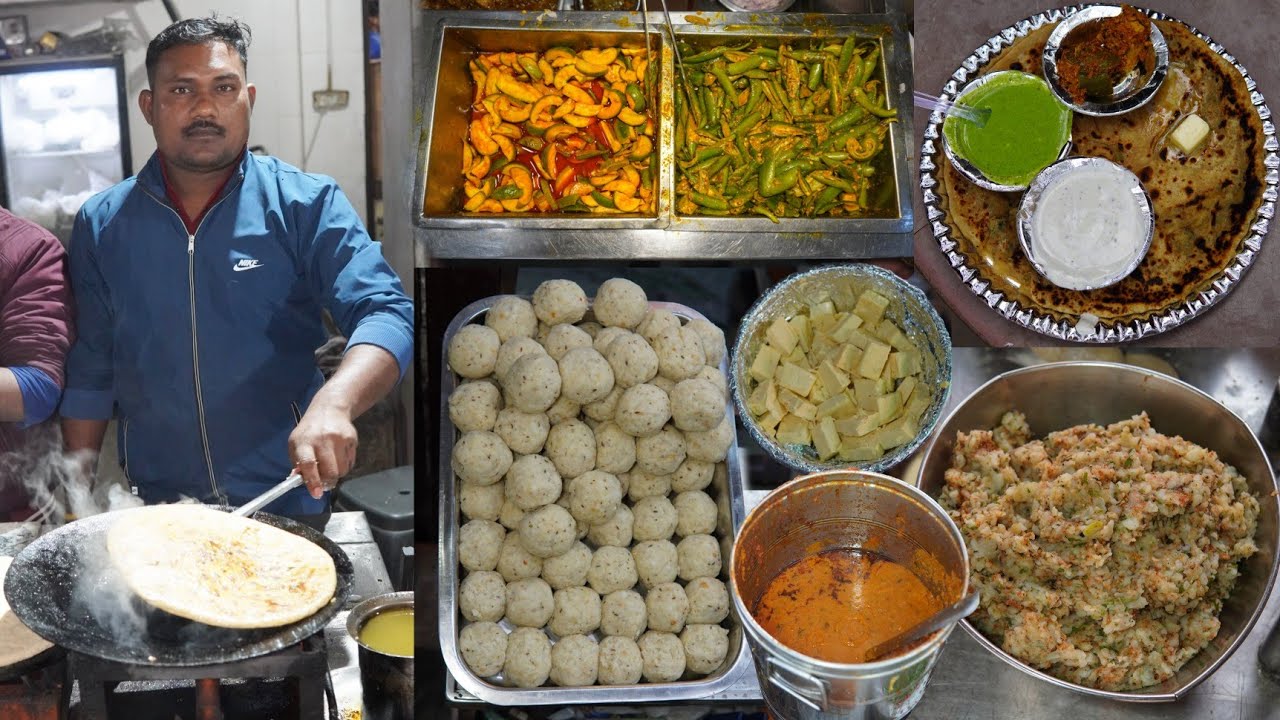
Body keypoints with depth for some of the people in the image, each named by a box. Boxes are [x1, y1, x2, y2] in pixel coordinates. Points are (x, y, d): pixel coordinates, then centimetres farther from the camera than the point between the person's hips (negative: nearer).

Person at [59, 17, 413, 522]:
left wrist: (334, 404, -38)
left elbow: (385, 315, -20)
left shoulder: (307, 205, -8)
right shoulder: (101, 224, 2)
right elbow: (90, 373, 7)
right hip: (153, 511, 2)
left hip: (287, 504, -2)